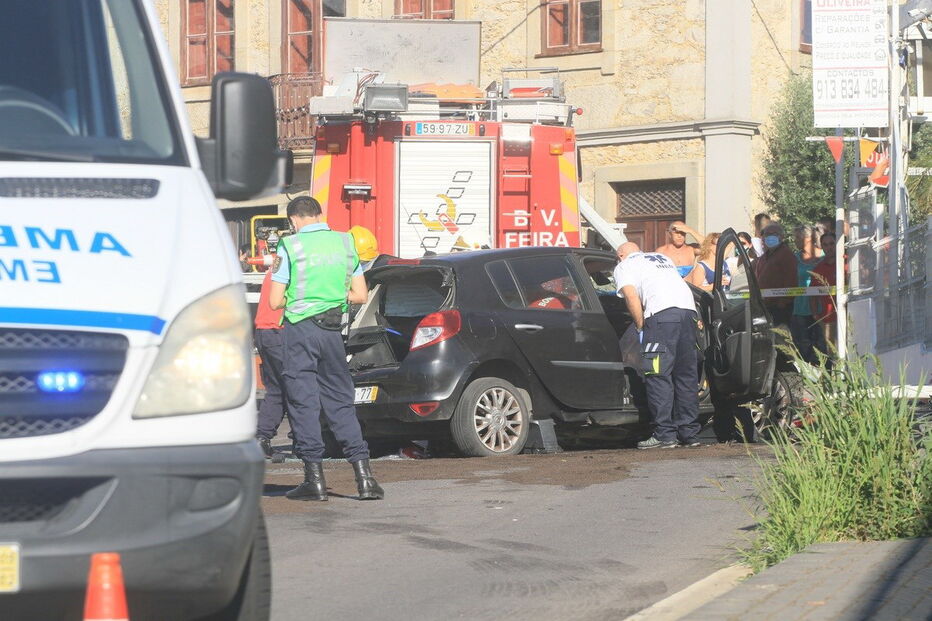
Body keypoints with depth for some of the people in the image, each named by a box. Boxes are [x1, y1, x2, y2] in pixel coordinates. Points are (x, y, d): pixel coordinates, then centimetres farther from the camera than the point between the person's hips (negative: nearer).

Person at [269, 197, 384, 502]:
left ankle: (314, 479, 1)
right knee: (340, 402, 10)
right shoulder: (345, 242, 6)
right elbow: (361, 295, 8)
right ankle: (363, 474, 2)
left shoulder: (290, 247, -7)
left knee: (304, 402, 2)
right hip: (332, 330, 4)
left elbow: (275, 302, -7)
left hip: (300, 330, -4)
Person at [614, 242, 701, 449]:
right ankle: (689, 433, 13)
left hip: (662, 312, -6)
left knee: (658, 376, -4)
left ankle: (664, 434, -9)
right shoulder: (662, 258, 35)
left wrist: (641, 327, 6)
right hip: (689, 308, 6)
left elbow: (631, 297, 0)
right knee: (686, 375, 11)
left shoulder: (624, 266, 16)